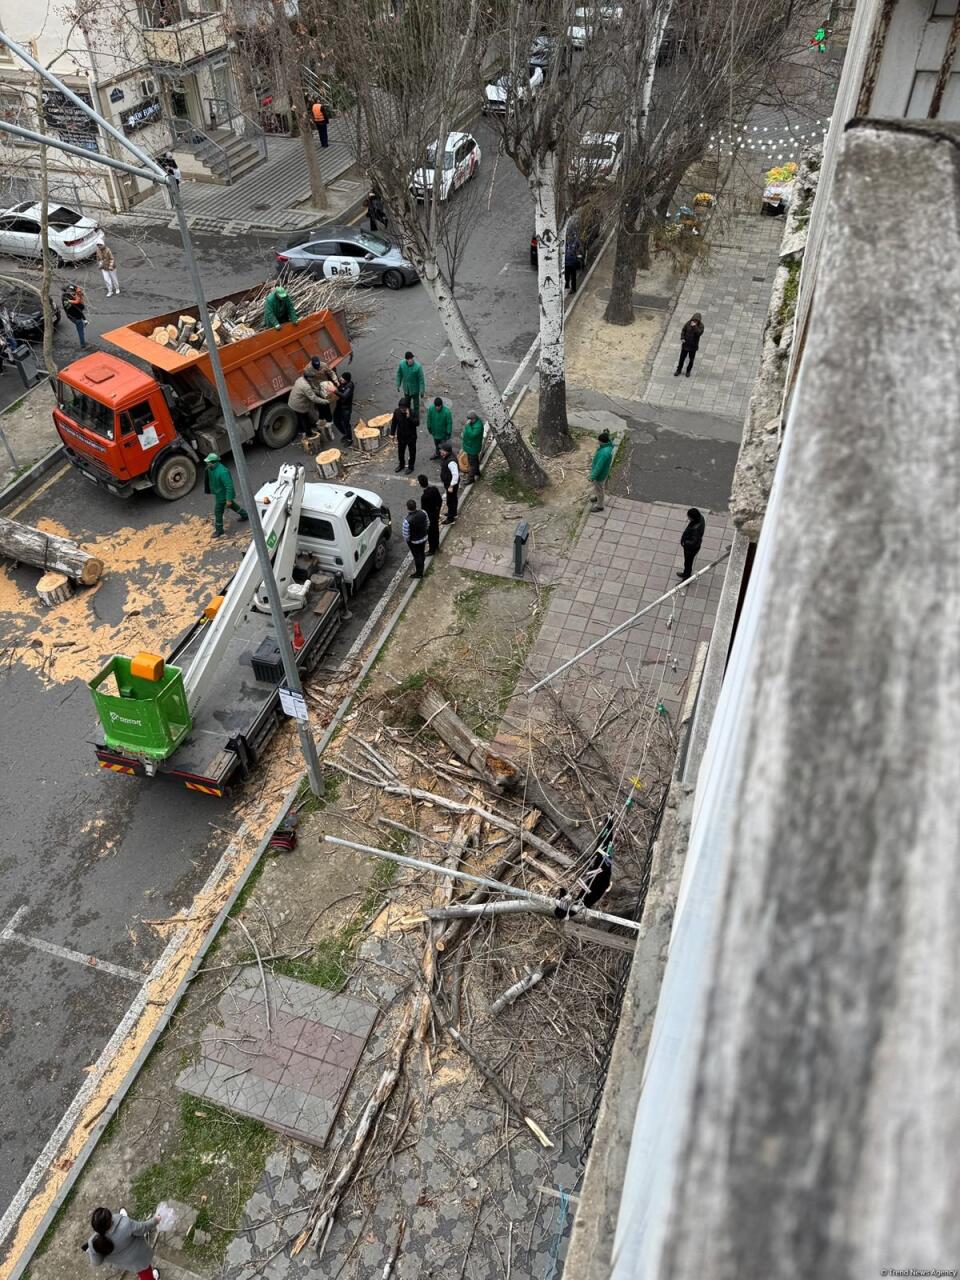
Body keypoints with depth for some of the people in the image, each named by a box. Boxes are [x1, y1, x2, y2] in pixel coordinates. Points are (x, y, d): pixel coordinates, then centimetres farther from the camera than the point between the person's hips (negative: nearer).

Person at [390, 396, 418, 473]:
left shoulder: (412, 413, -23)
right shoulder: (396, 411, -12)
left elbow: (417, 423, -32)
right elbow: (394, 423, 0)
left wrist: (409, 417, -42)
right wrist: (392, 433, 3)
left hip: (411, 436, -4)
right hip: (401, 436, 4)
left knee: (412, 452, 13)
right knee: (400, 451, 21)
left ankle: (410, 467, 33)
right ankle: (401, 465, 44)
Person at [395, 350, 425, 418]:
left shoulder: (418, 366, -28)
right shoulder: (401, 364, -18)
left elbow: (421, 379, -19)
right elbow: (399, 374, -1)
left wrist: (422, 390, -16)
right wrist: (398, 385, 5)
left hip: (415, 389, -4)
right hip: (406, 388, 4)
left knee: (416, 404, 9)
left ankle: (416, 419, 26)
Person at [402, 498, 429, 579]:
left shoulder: (407, 520, -36)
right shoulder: (423, 513, -22)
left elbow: (406, 535, -24)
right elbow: (428, 524, -3)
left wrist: (406, 540, -2)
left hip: (414, 541, -5)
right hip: (424, 537, 5)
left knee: (417, 556, 18)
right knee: (422, 553, 28)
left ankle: (419, 573, 38)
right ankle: (421, 567, 53)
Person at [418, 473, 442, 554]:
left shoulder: (424, 496, -36)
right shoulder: (434, 488, -14)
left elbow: (424, 510, -25)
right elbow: (440, 500, 0)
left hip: (429, 517, -7)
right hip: (436, 514, 7)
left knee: (430, 533, 15)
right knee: (436, 530, 27)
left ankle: (432, 550, 35)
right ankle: (436, 545, 50)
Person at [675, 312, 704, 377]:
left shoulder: (701, 326, -15)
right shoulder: (688, 323, -8)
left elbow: (699, 333, -30)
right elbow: (683, 330, 1)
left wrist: (694, 326, -37)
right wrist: (682, 338, -13)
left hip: (693, 346, -2)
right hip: (685, 344, 2)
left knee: (691, 359, 12)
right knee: (682, 358, 12)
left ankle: (688, 371, 32)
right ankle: (679, 370, 29)